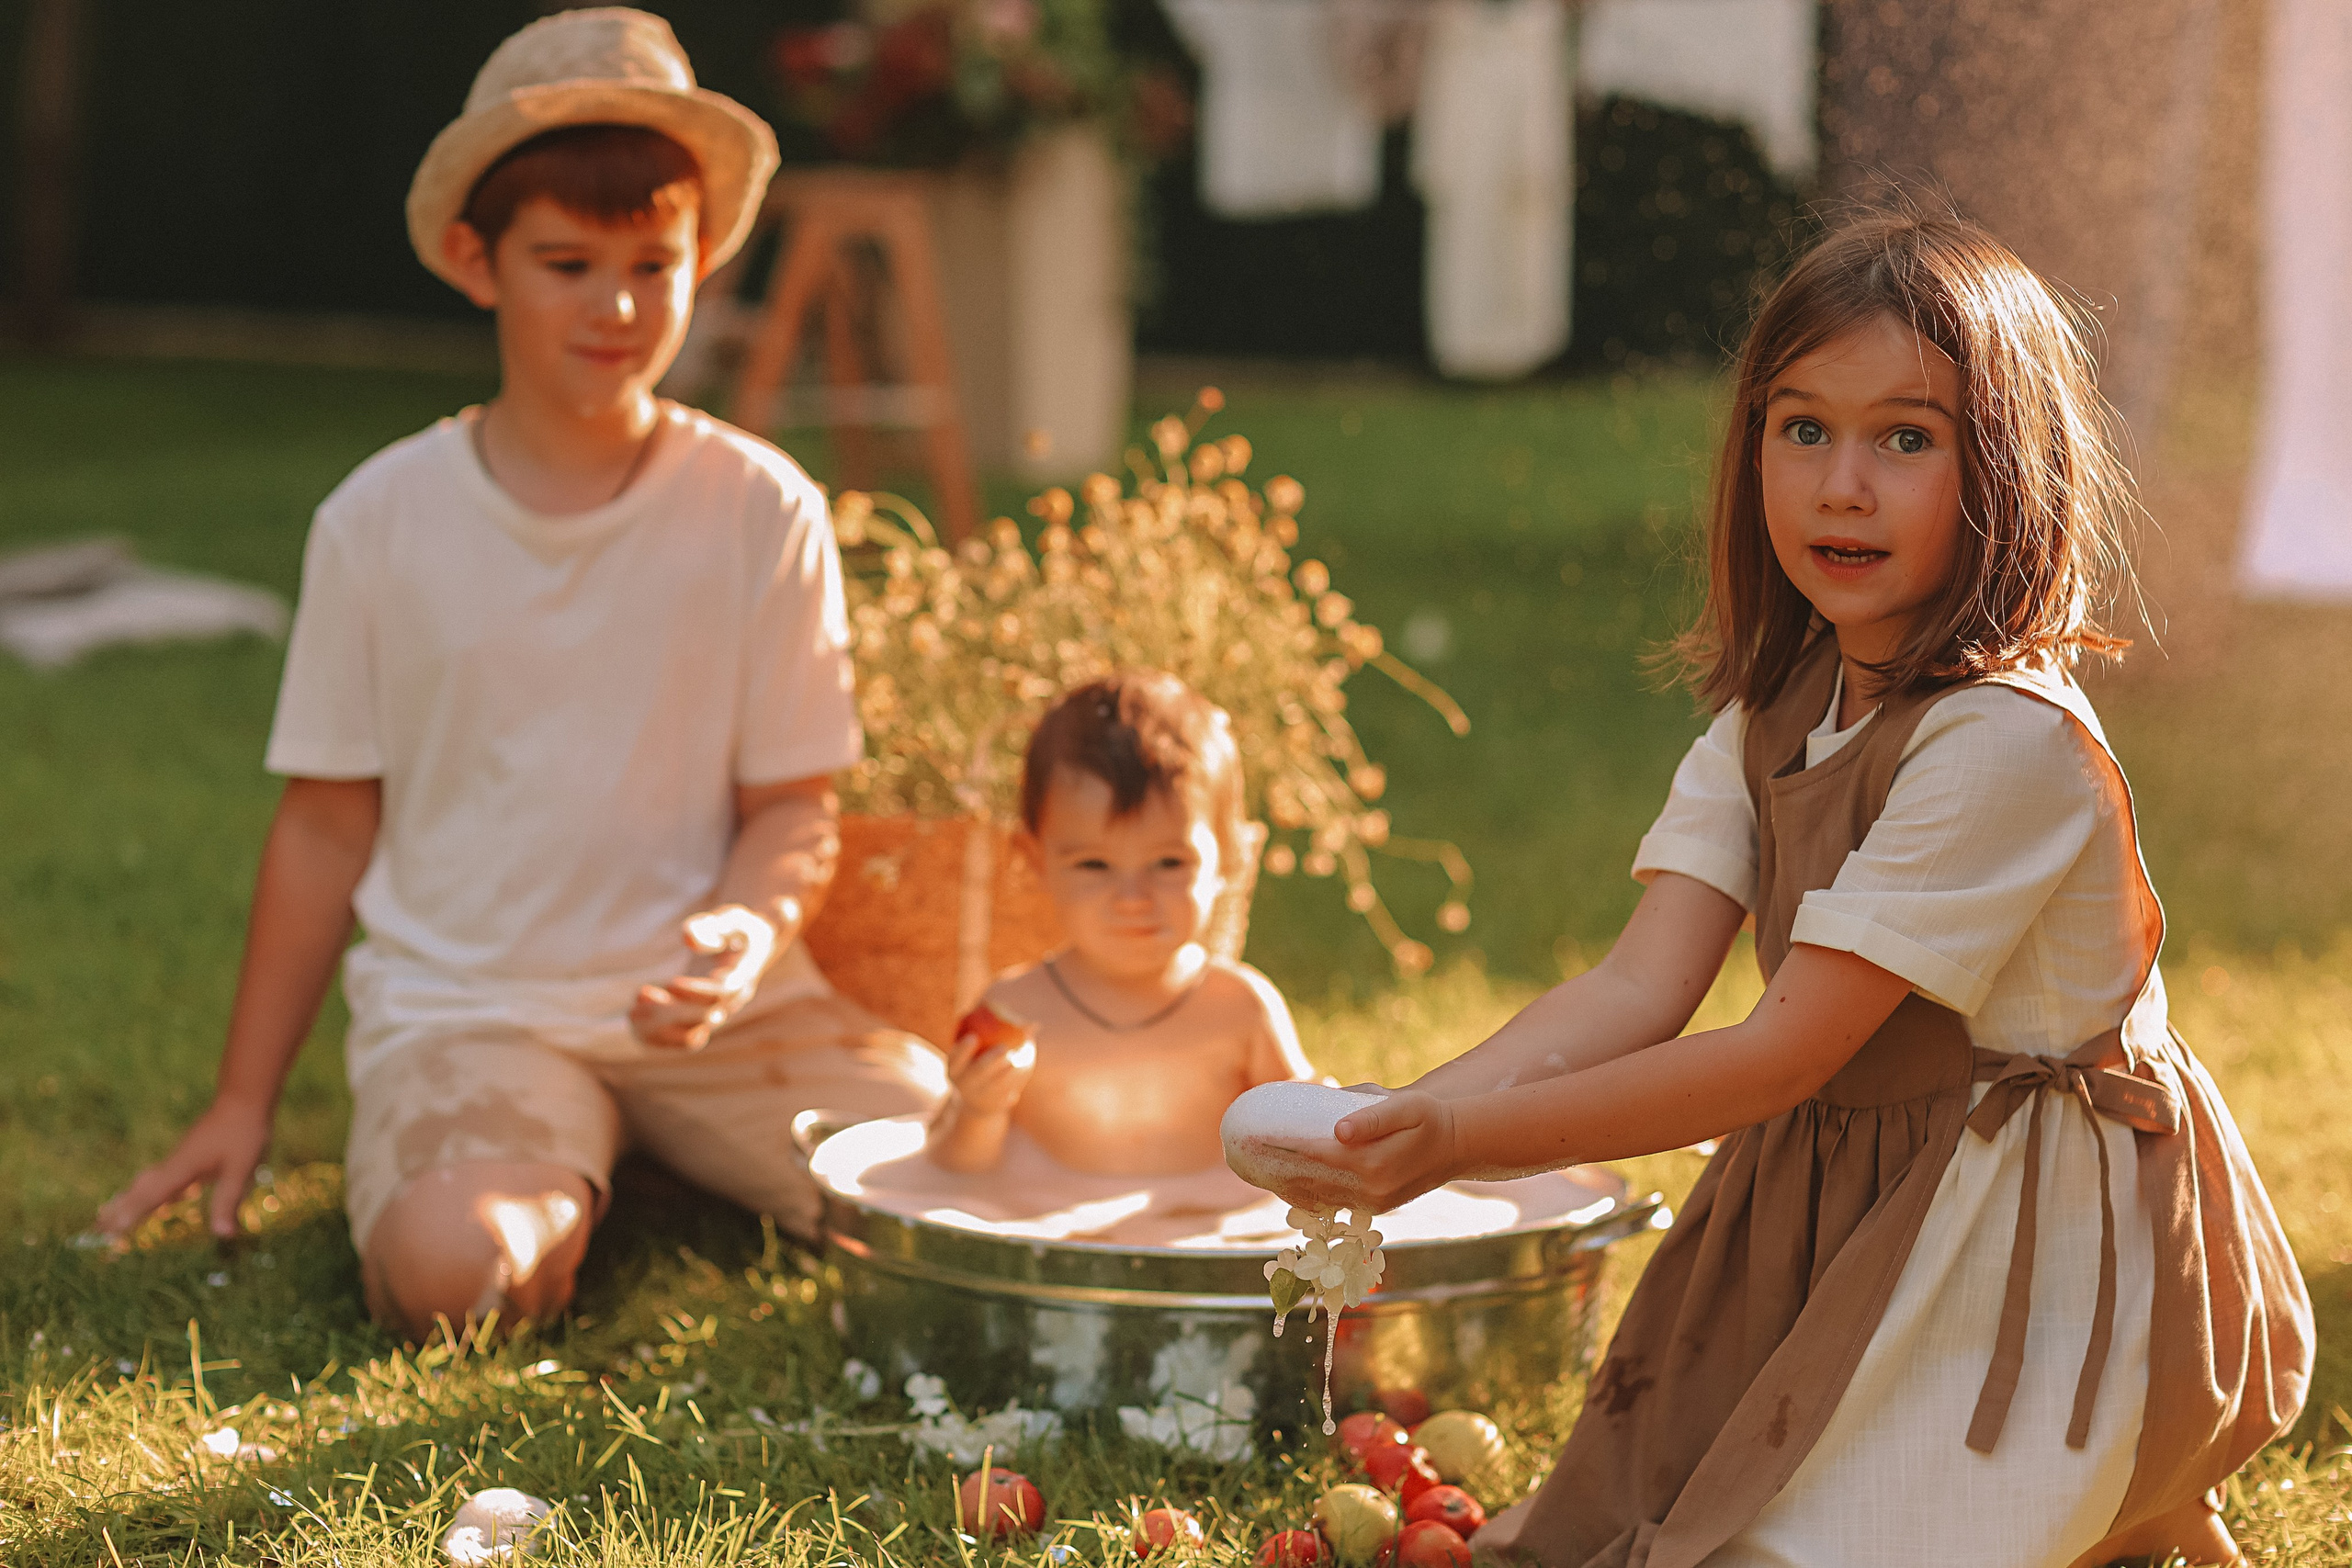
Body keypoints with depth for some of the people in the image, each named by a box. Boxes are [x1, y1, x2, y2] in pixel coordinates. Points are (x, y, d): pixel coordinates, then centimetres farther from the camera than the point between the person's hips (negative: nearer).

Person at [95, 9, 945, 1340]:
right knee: (445, 1264, -33)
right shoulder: (382, 521, 0)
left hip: (712, 1001, 2)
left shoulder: (762, 512, -1)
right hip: (465, 1004, -1)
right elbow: (328, 825, 7)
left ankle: (668, 1151, 9)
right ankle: (566, 1183, 4)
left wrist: (750, 930, -22)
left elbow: (796, 807, 2)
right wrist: (245, 1102, 8)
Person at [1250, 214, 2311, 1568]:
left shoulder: (2009, 742, -24)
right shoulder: (1773, 710, 3)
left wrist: (1470, 1138, -26)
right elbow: (1639, 987, -8)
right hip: (1828, 1226, 8)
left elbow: (1786, 1051, -25)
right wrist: (1416, 1112, -25)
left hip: (2030, 1251, -8)